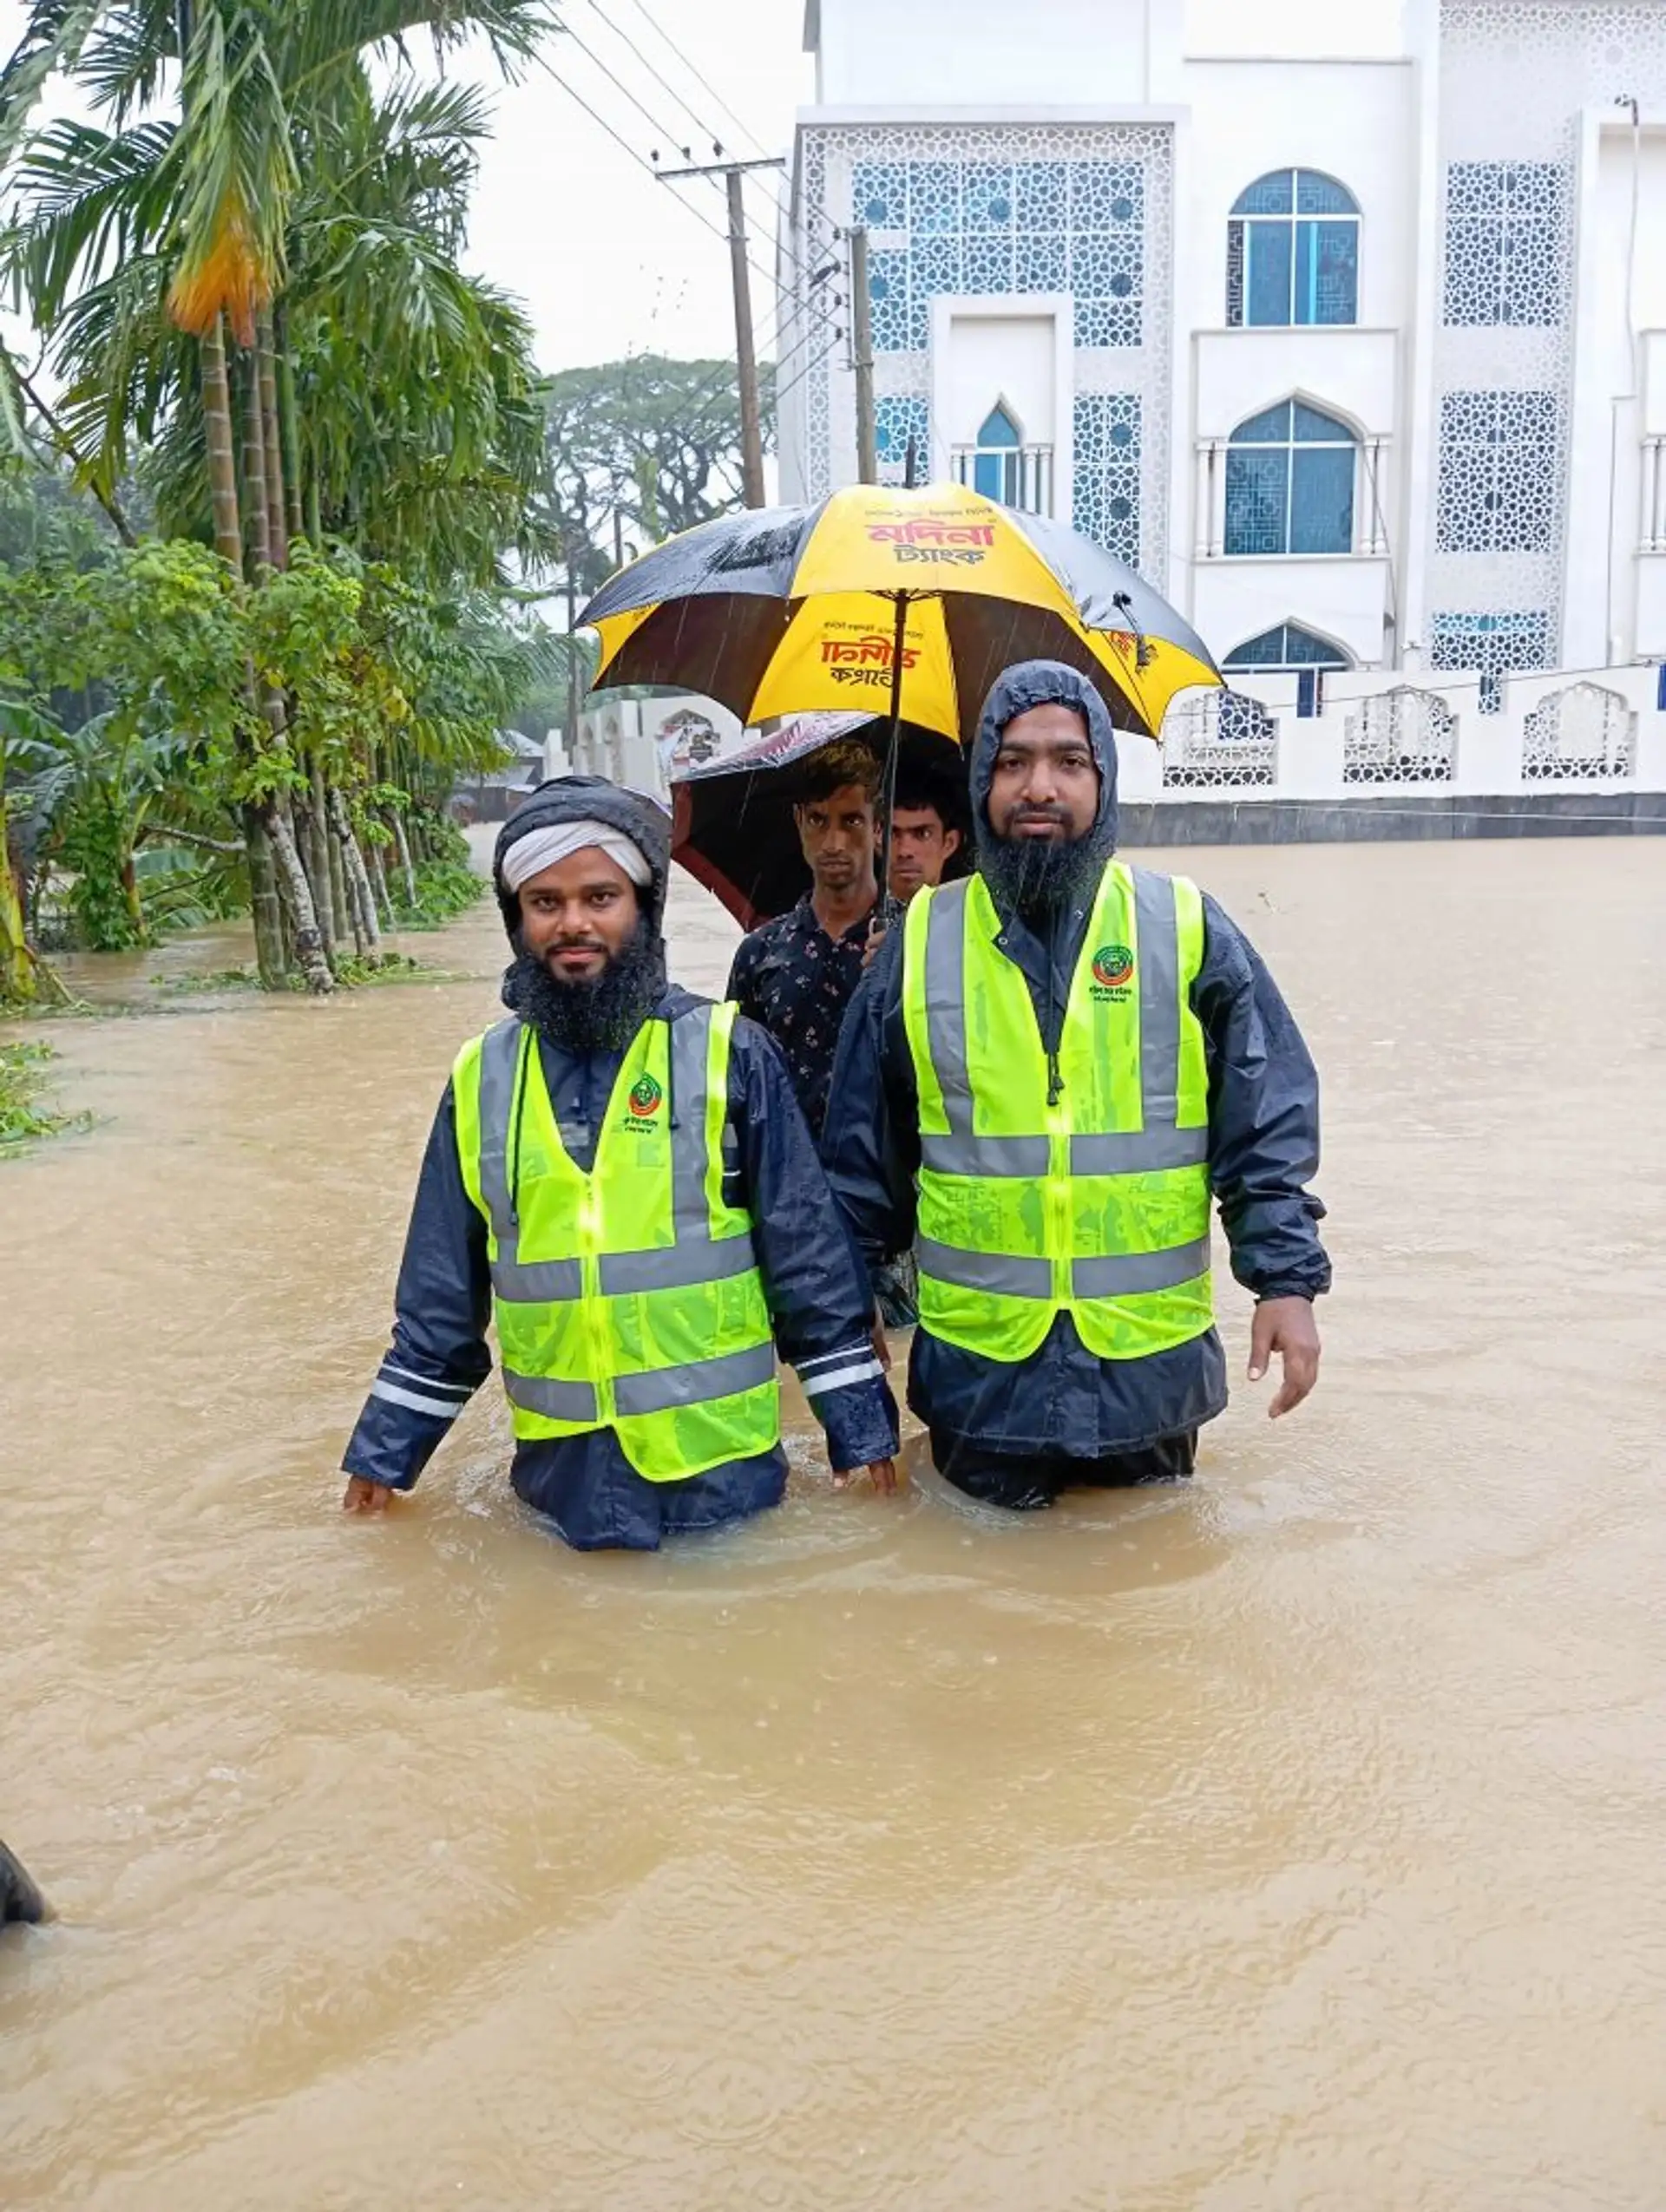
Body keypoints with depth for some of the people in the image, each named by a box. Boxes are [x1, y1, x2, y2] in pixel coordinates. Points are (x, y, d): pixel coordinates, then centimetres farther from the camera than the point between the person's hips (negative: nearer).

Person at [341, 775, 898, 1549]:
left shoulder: (729, 1054, -6)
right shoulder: (481, 1081, 3)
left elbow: (811, 1261, -4)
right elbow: (440, 1297, 9)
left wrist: (861, 1430, -4)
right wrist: (384, 1453, 10)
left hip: (718, 1470, -2)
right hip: (562, 1479, 3)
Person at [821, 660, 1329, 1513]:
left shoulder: (1189, 931, -2)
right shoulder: (920, 944, 0)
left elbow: (1270, 1128, 0)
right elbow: (862, 1153, 8)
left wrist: (1287, 1282, -6)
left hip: (1150, 1364, 0)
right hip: (977, 1370, 1)